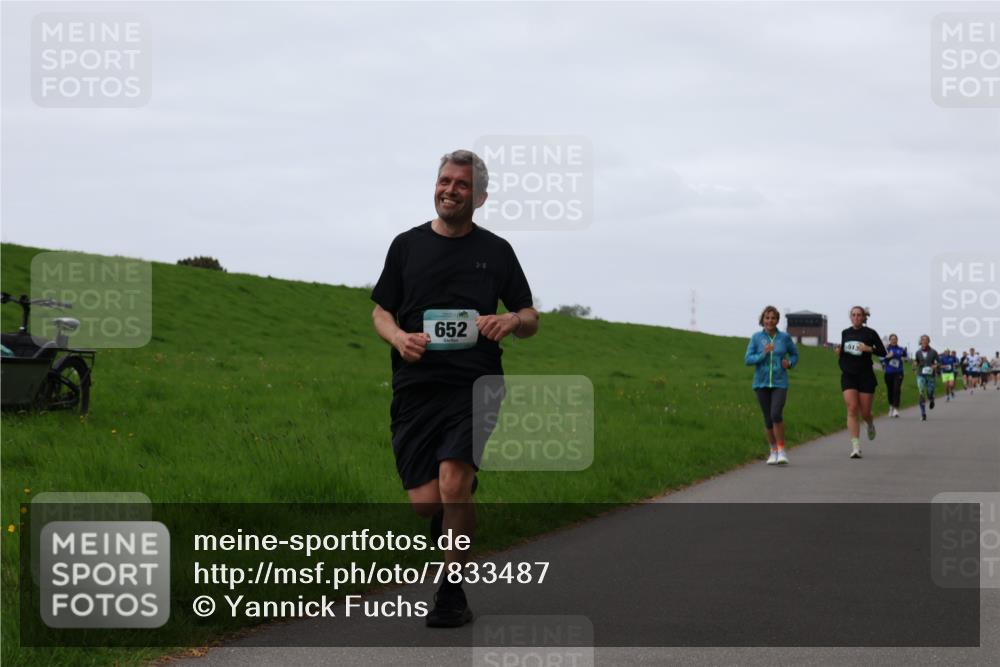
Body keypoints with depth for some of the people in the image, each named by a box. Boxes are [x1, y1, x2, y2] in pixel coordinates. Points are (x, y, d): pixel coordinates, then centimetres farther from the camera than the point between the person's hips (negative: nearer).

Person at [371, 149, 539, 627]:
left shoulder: (495, 251, 10)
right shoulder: (407, 245, 12)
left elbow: (530, 319, 16)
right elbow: (381, 312, 16)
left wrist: (512, 321, -7)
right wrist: (398, 337, -6)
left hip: (474, 387, -2)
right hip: (415, 389, 2)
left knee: (453, 483, -22)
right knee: (425, 502, -5)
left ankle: (452, 590, -7)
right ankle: (453, 522, 33)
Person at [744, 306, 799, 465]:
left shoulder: (784, 337, 1)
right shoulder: (756, 338, 0)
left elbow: (794, 354, 16)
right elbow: (747, 359, -5)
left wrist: (790, 363, -5)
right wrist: (763, 354, -19)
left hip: (780, 384, -1)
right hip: (762, 383, 1)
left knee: (776, 414, -20)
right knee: (768, 419, 7)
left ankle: (781, 450, -8)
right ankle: (773, 451, 24)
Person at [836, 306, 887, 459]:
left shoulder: (870, 333, -2)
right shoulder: (845, 333, 8)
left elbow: (883, 352, 1)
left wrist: (870, 349, -16)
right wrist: (839, 352, 1)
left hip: (866, 376, -2)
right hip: (848, 376, 2)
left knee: (865, 412, 3)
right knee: (852, 409, -13)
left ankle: (871, 425, 41)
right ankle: (856, 447, -14)